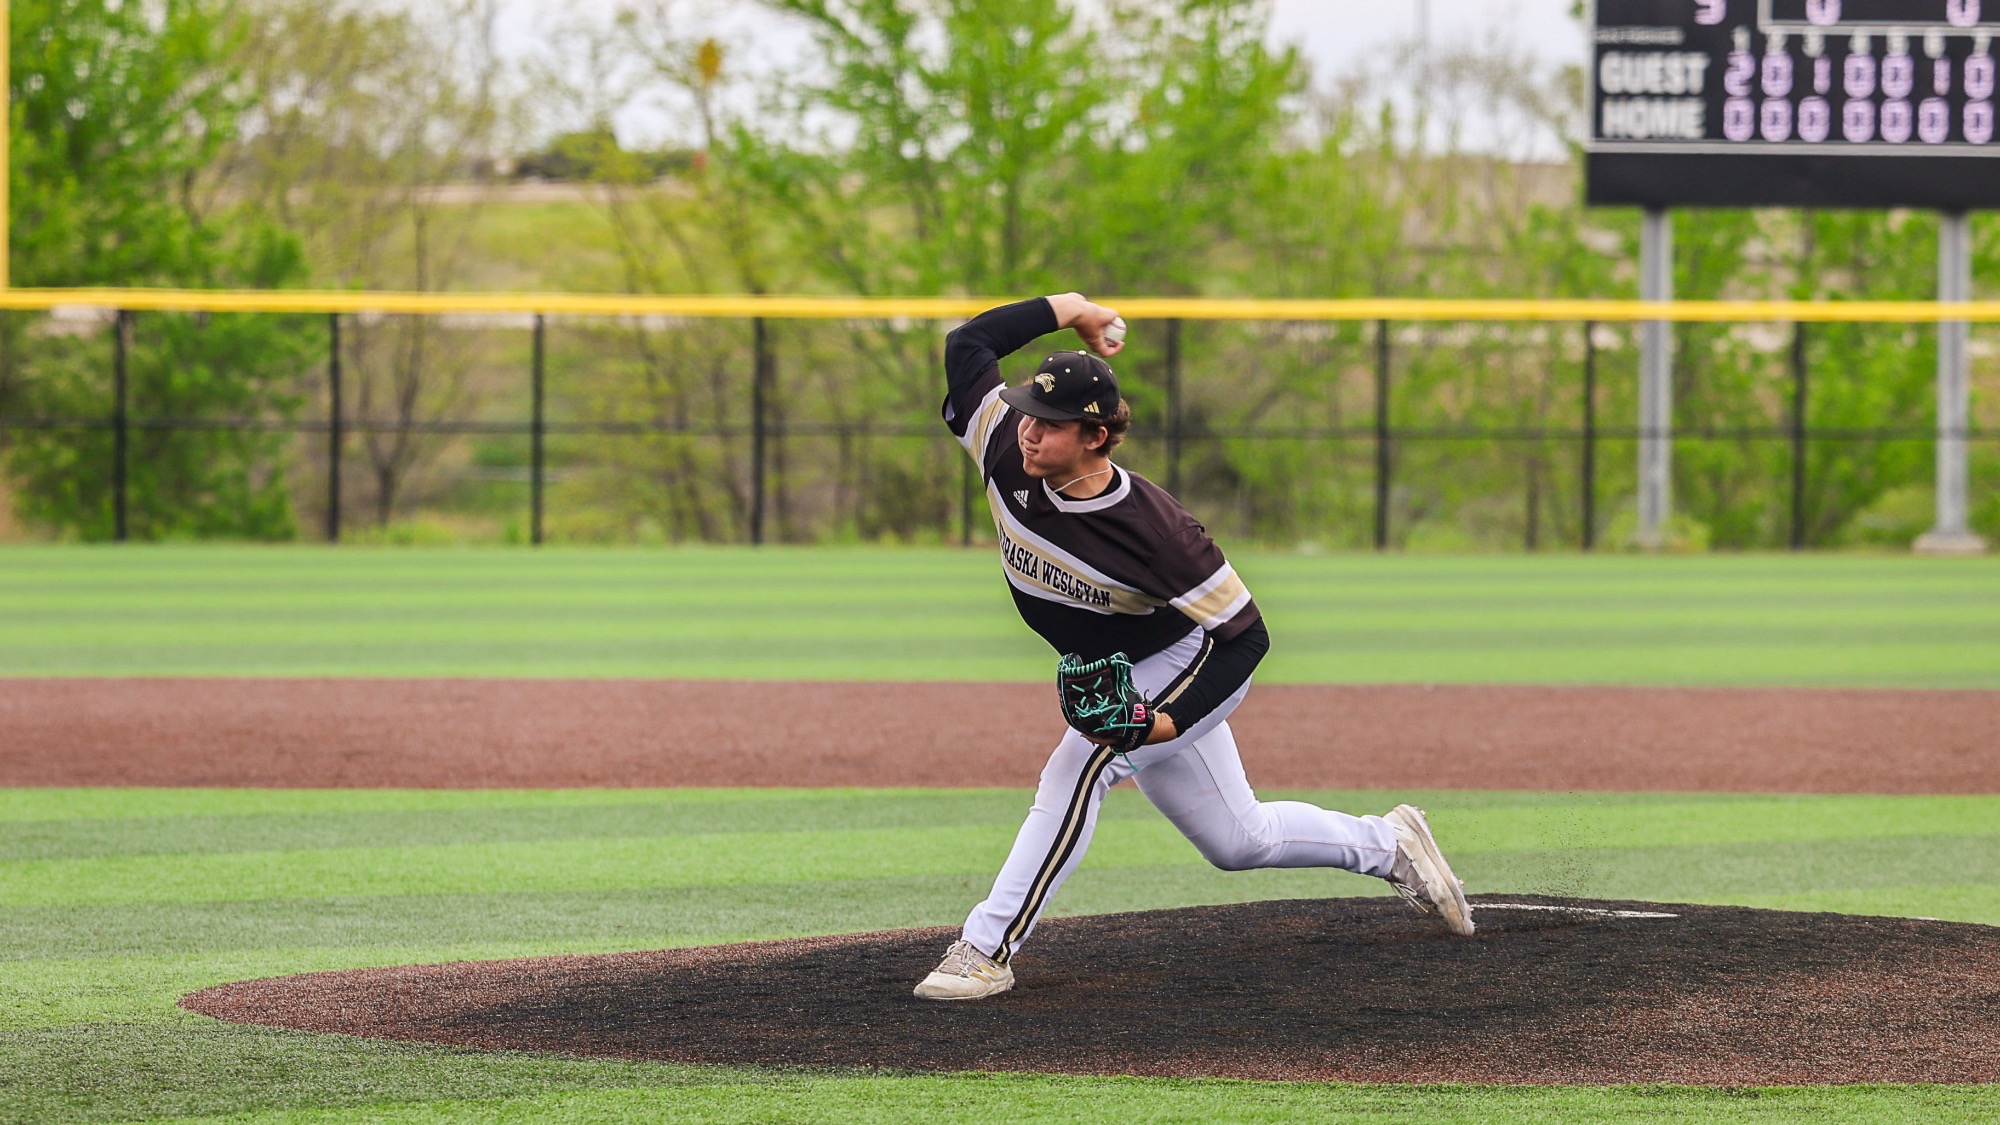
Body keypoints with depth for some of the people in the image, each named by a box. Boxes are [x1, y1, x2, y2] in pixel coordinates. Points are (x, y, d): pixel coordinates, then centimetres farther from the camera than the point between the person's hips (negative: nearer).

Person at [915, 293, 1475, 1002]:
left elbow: (1247, 634, -28)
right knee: (1237, 840, 16)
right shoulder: (1006, 451, -22)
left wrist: (1171, 722, -38)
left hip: (1183, 665, -7)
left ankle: (988, 949, -23)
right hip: (1117, 678, 7)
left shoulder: (1153, 529, -36)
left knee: (1076, 770, -28)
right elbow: (967, 344, -10)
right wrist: (1070, 309, -14)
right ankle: (1389, 846, 38)